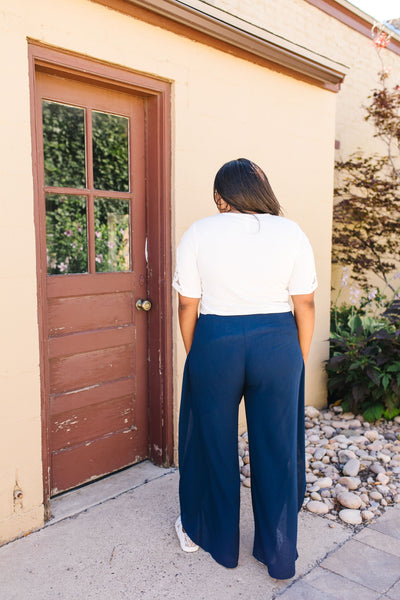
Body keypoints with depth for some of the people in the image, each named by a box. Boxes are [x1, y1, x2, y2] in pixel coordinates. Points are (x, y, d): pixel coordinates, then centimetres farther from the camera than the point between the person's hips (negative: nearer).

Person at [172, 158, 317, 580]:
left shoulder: (199, 233, -1)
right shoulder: (291, 232, 1)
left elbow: (188, 306, 0)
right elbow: (305, 304, 1)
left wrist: (195, 356, 12)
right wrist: (300, 359, 11)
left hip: (216, 343, -1)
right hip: (278, 345, 1)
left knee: (214, 445, 16)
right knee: (276, 450, 13)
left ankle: (209, 536, 37)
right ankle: (279, 557, 29)